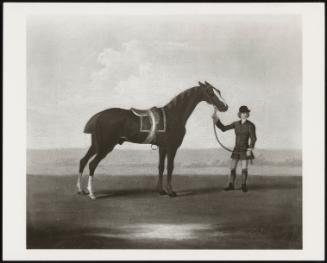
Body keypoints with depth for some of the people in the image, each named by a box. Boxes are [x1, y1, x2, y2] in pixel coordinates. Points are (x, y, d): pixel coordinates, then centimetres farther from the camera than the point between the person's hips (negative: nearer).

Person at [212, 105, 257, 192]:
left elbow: (253, 139, -14)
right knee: (232, 168, 4)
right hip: (236, 149, 4)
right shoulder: (236, 124, 3)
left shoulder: (250, 125, -10)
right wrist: (216, 120, -1)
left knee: (244, 169, -4)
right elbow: (223, 128, 7)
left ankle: (244, 185, 14)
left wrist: (250, 150, -22)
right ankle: (231, 185, 16)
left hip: (245, 150, -4)